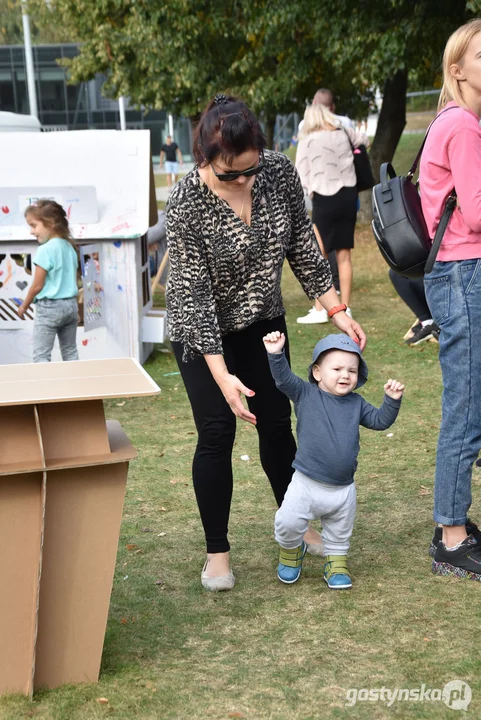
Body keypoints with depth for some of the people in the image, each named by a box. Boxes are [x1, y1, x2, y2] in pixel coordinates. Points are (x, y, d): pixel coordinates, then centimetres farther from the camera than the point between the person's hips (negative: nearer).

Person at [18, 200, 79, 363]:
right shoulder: (70, 247, 7)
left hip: (49, 307, -8)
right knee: (70, 352, 14)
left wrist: (24, 306, 2)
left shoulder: (45, 250, -16)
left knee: (41, 356, -5)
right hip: (70, 305, 8)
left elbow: (37, 286, -13)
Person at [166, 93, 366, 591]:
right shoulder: (185, 204, -29)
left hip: (263, 321, 4)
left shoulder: (279, 171, -18)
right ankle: (217, 551, 9)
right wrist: (222, 375, -31)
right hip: (203, 330, -4)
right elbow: (193, 292, -27)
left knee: (277, 423, 9)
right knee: (217, 431, -6)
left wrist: (336, 310, -7)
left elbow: (302, 244, -4)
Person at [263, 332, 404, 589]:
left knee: (339, 535, 18)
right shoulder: (306, 394, -6)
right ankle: (291, 550, 24)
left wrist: (392, 400, -7)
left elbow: (379, 421, 8)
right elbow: (284, 378, -18)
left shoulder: (356, 403, 4)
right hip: (306, 484, -3)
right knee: (287, 524, -8)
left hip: (343, 489, 3)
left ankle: (336, 561, 45)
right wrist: (276, 354, -34)